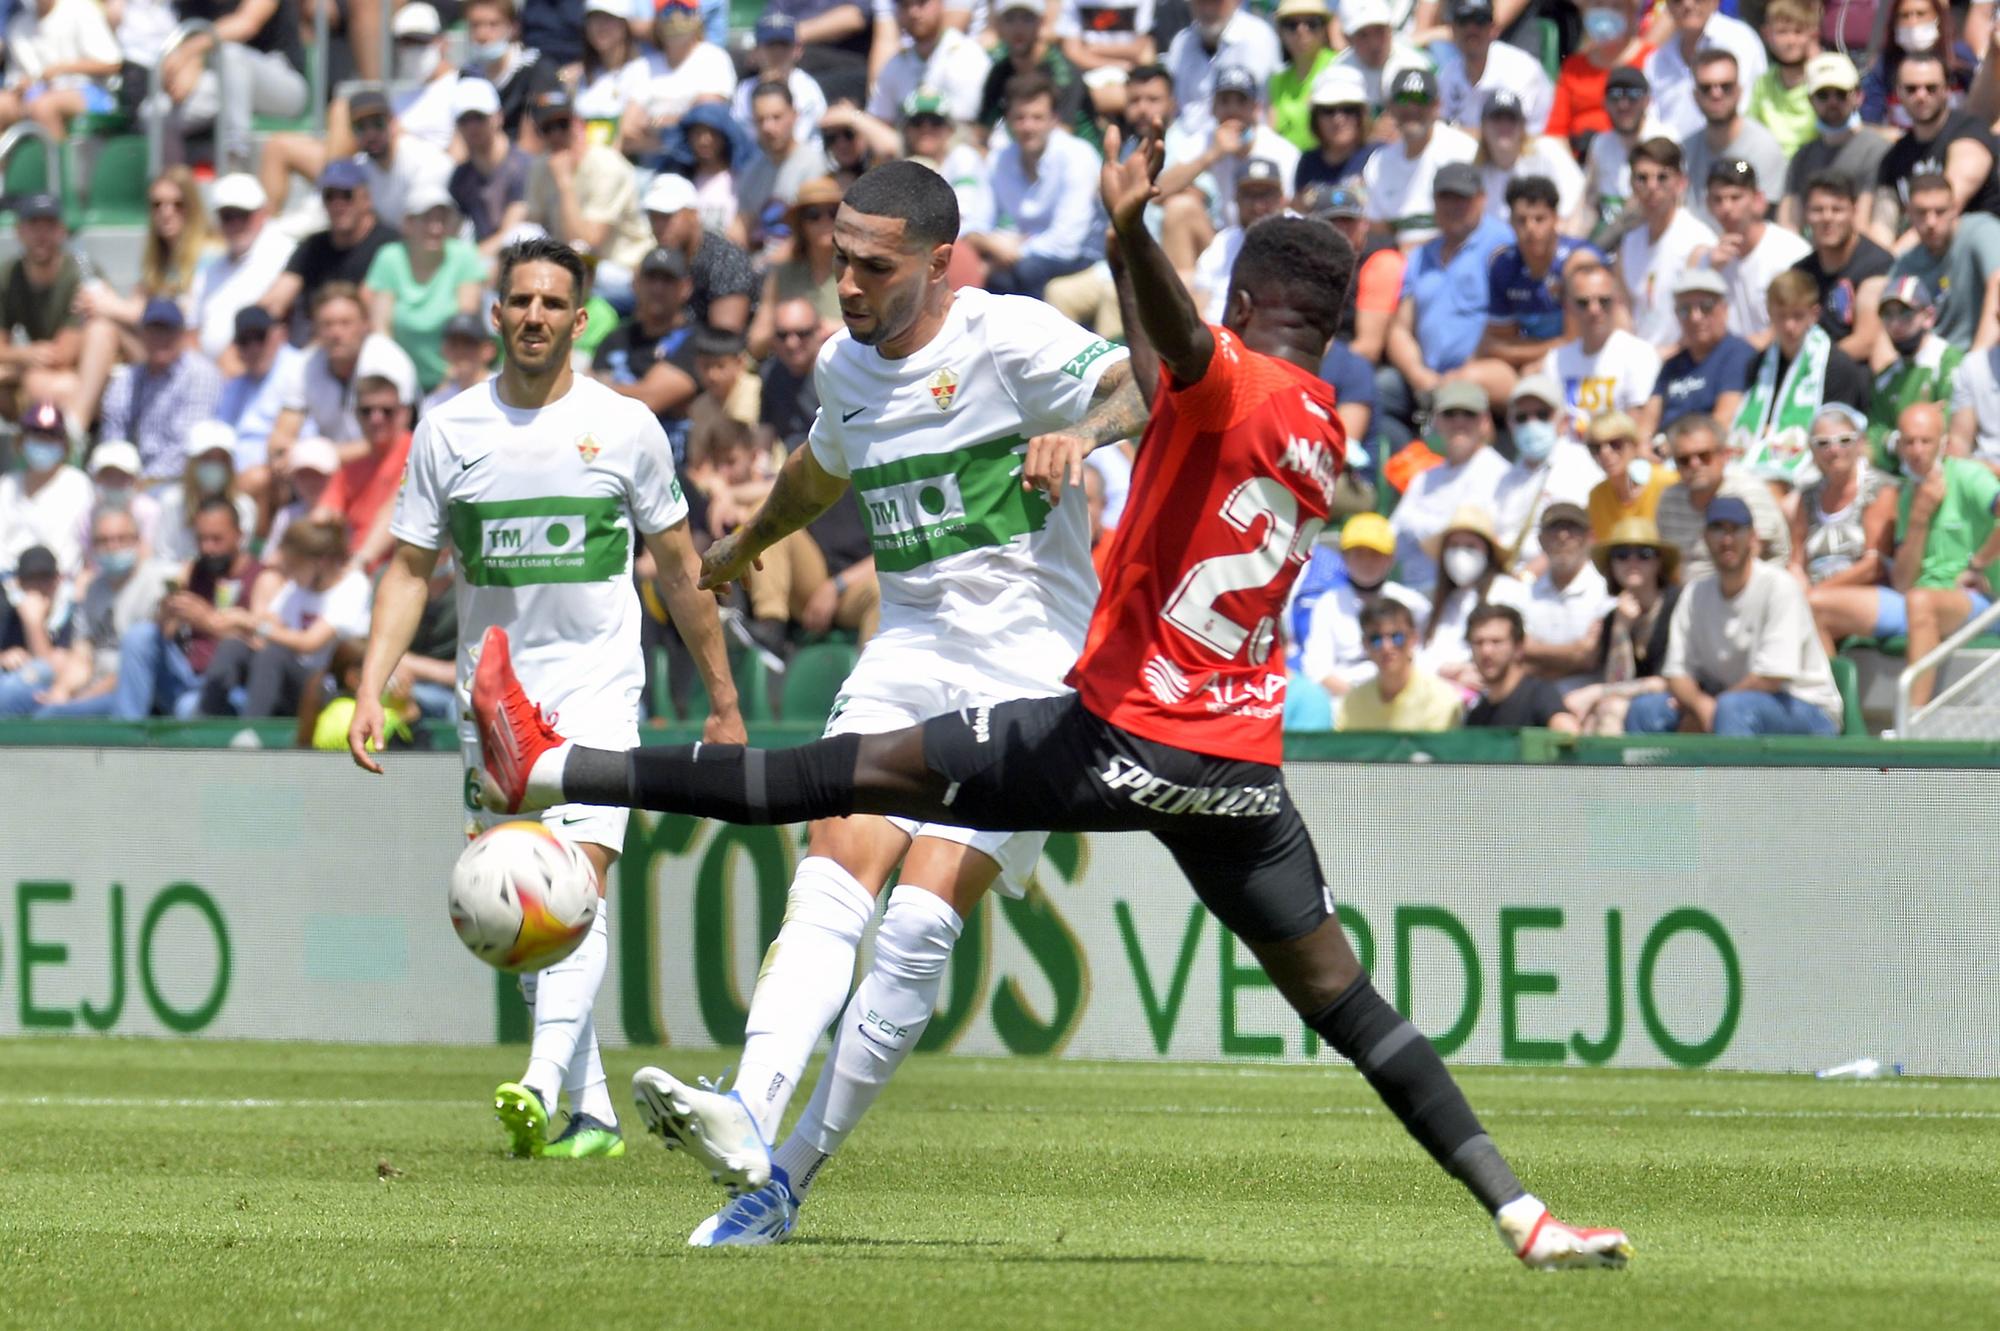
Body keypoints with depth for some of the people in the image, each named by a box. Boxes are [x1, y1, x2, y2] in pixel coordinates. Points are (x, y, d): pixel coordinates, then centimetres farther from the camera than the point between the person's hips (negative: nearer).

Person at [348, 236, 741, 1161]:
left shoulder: (625, 427, 0)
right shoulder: (447, 432, 3)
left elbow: (678, 566, 9)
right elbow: (410, 569, 7)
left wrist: (722, 699, 12)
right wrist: (370, 692, -5)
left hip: (598, 681, -3)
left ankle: (543, 1084, -33)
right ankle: (591, 1113, 13)